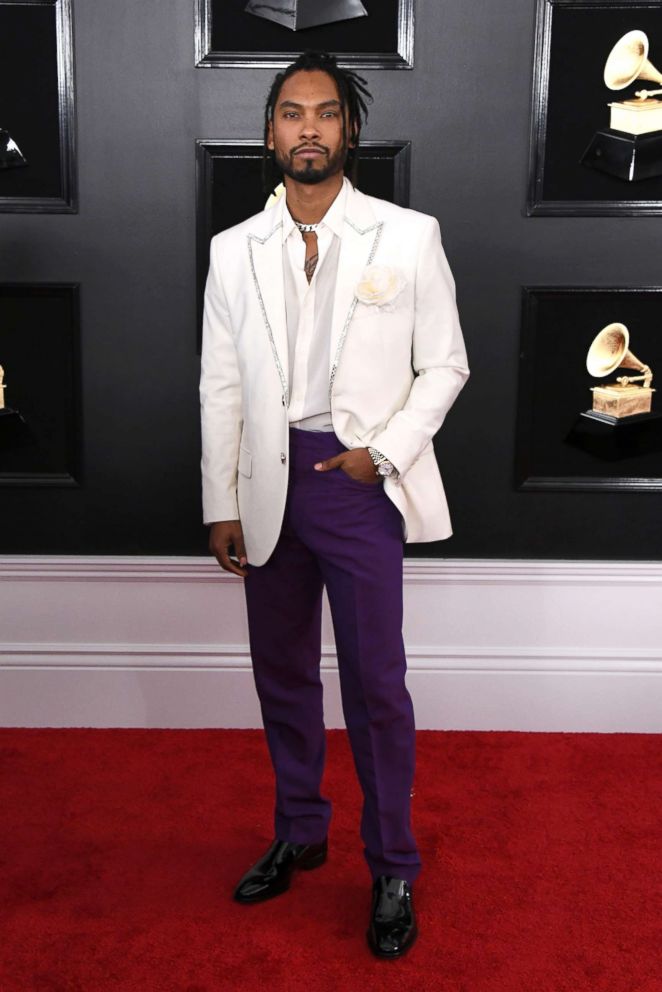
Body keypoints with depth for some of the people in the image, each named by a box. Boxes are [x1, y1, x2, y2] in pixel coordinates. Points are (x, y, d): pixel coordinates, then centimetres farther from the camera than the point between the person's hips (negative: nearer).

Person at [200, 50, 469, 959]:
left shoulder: (408, 237, -2)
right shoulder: (235, 249, 6)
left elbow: (444, 365, 1)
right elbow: (221, 386, 7)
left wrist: (384, 450, -12)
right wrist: (221, 503, 4)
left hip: (361, 482, -3)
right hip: (268, 483, 4)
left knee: (375, 682, 0)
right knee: (282, 670, 14)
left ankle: (393, 869, 18)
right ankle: (299, 833, 34)